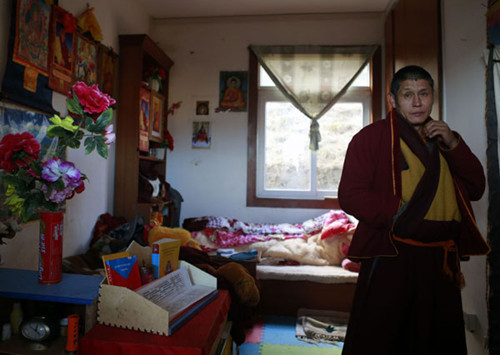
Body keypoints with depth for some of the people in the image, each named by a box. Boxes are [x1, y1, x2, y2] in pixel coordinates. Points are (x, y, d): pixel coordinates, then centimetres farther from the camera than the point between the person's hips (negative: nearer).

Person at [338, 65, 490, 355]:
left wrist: (453, 145, -2)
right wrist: (396, 215, -22)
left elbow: (476, 189, 10)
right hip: (390, 257, -6)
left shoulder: (443, 139, 16)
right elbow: (349, 194, -12)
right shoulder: (372, 136, -4)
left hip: (441, 258, 7)